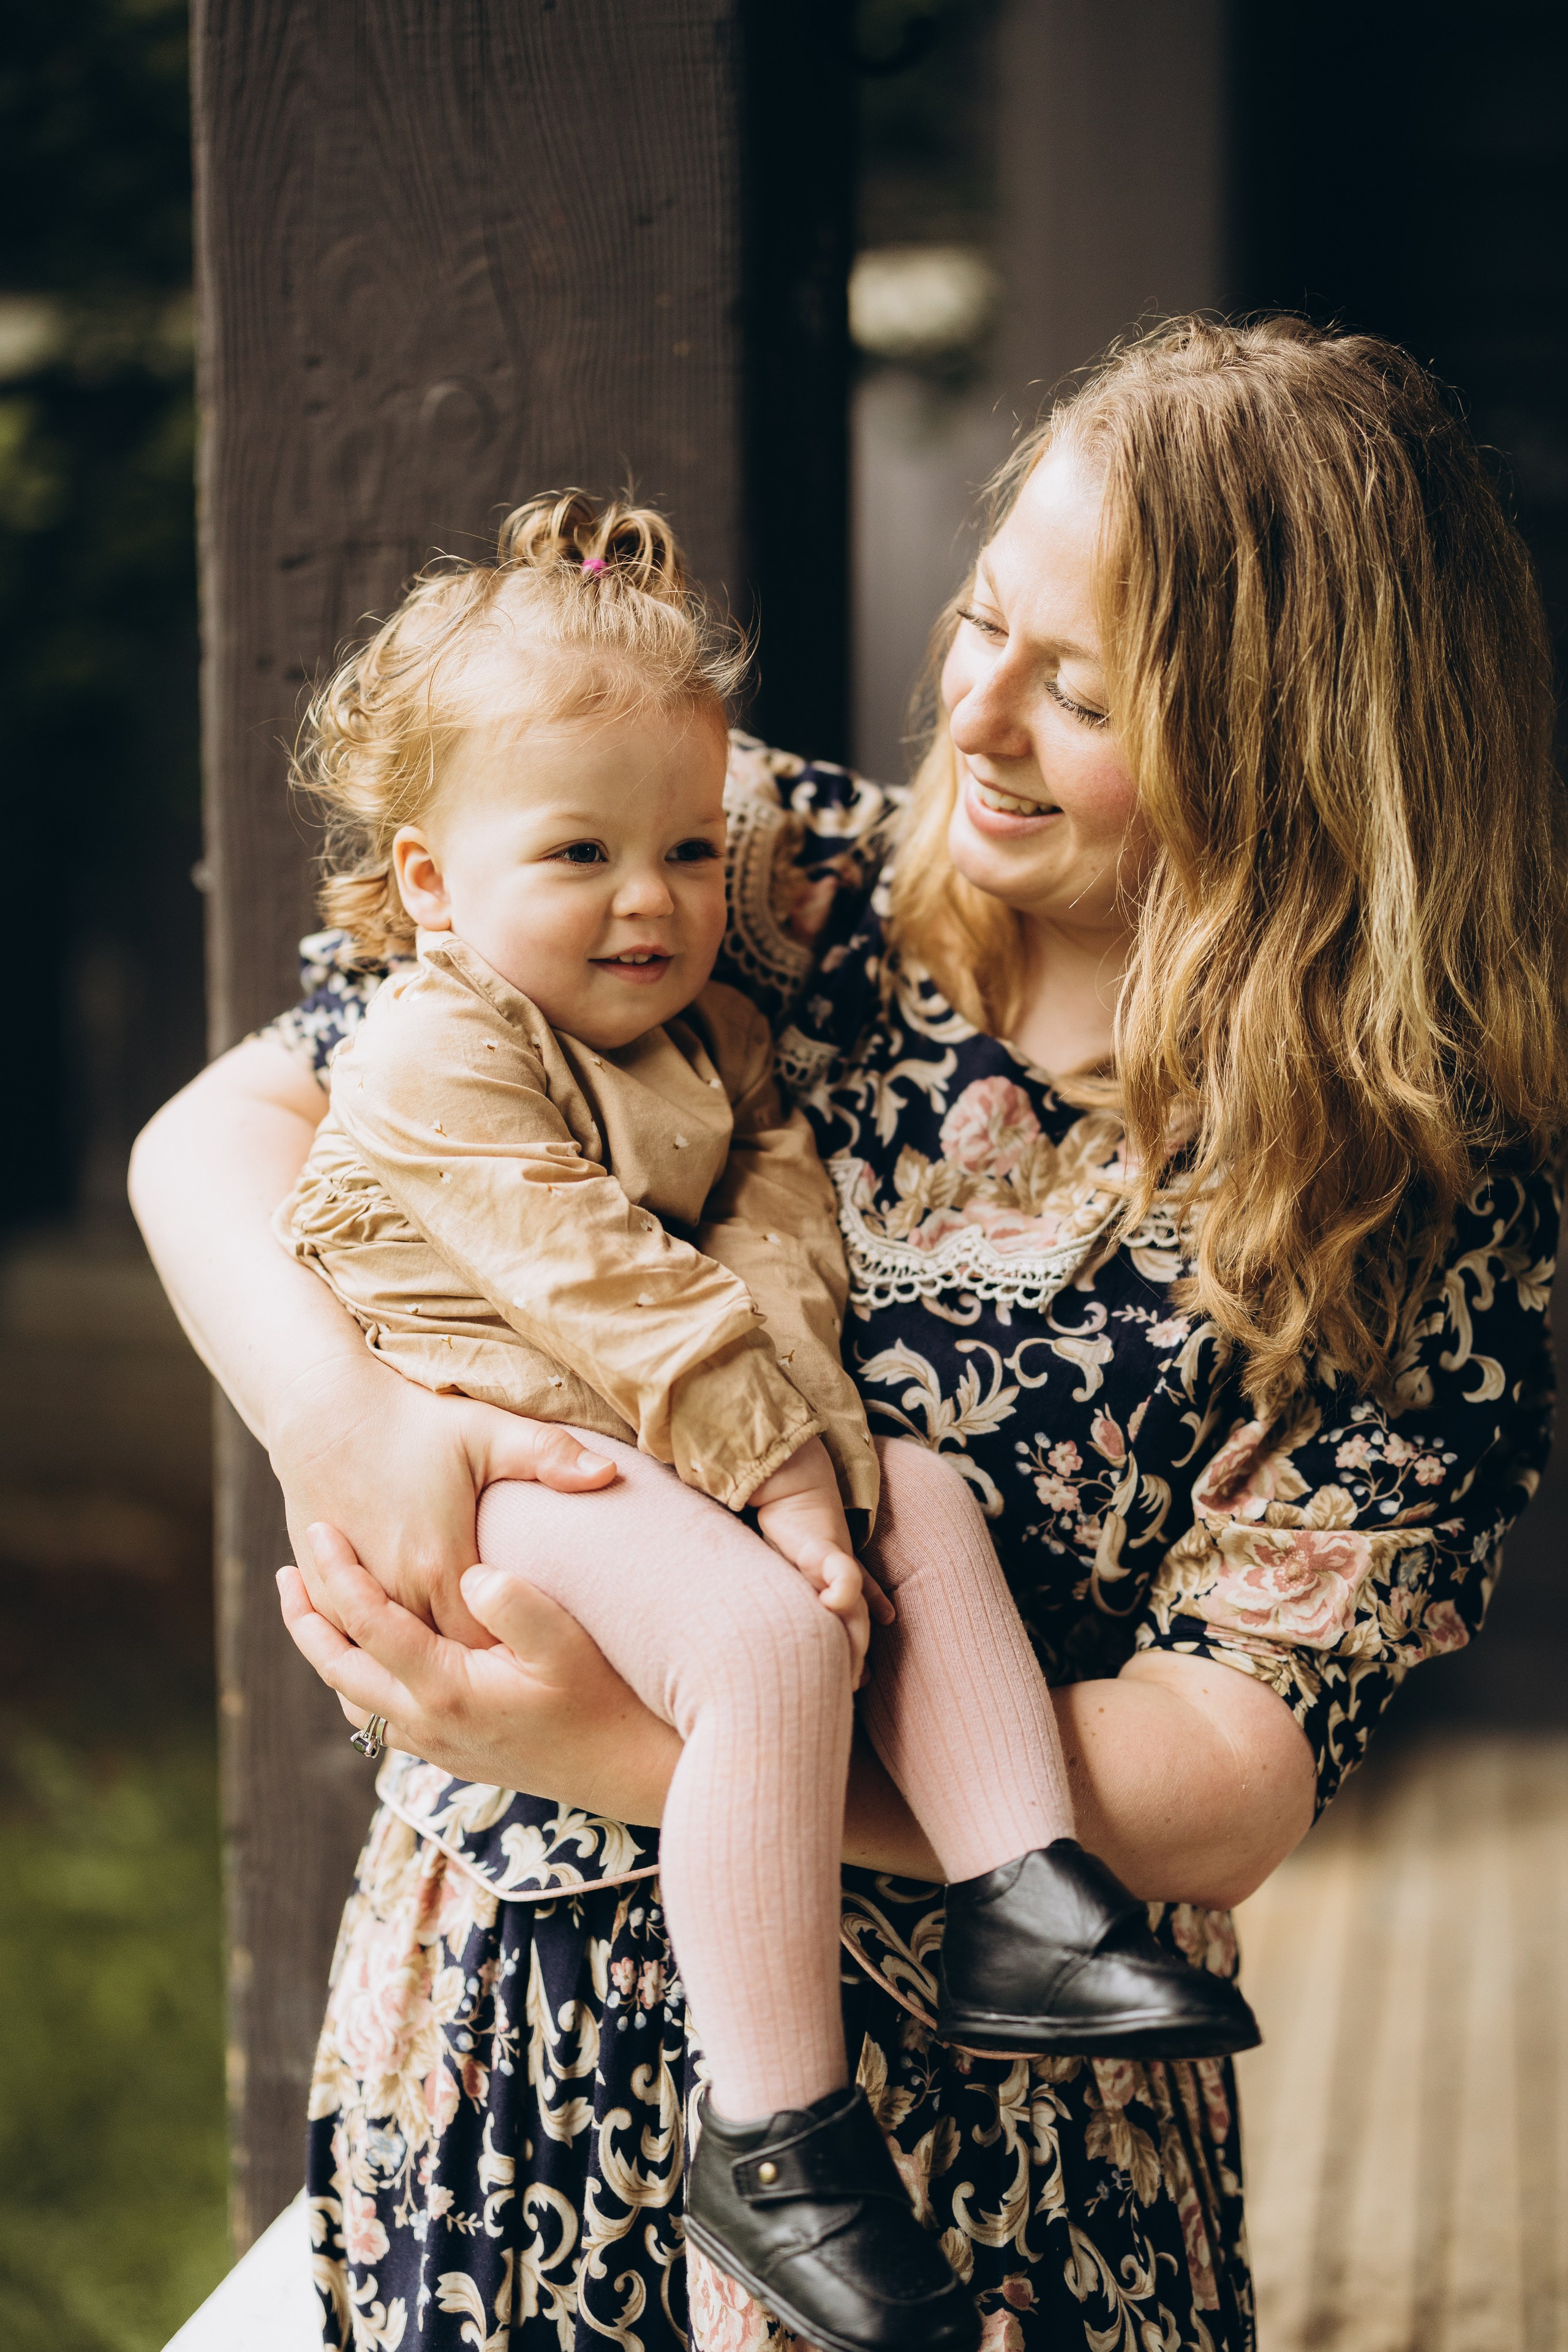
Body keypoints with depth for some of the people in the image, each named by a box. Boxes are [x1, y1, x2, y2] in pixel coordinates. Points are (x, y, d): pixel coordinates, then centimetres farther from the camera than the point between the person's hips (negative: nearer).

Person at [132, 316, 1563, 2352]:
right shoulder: (766, 882, -6)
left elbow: (1226, 1789, -17)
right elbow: (217, 1133, -3)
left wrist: (627, 1749, -24)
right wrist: (342, 1418, -25)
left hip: (985, 2146, -2)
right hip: (517, 2028, 2)